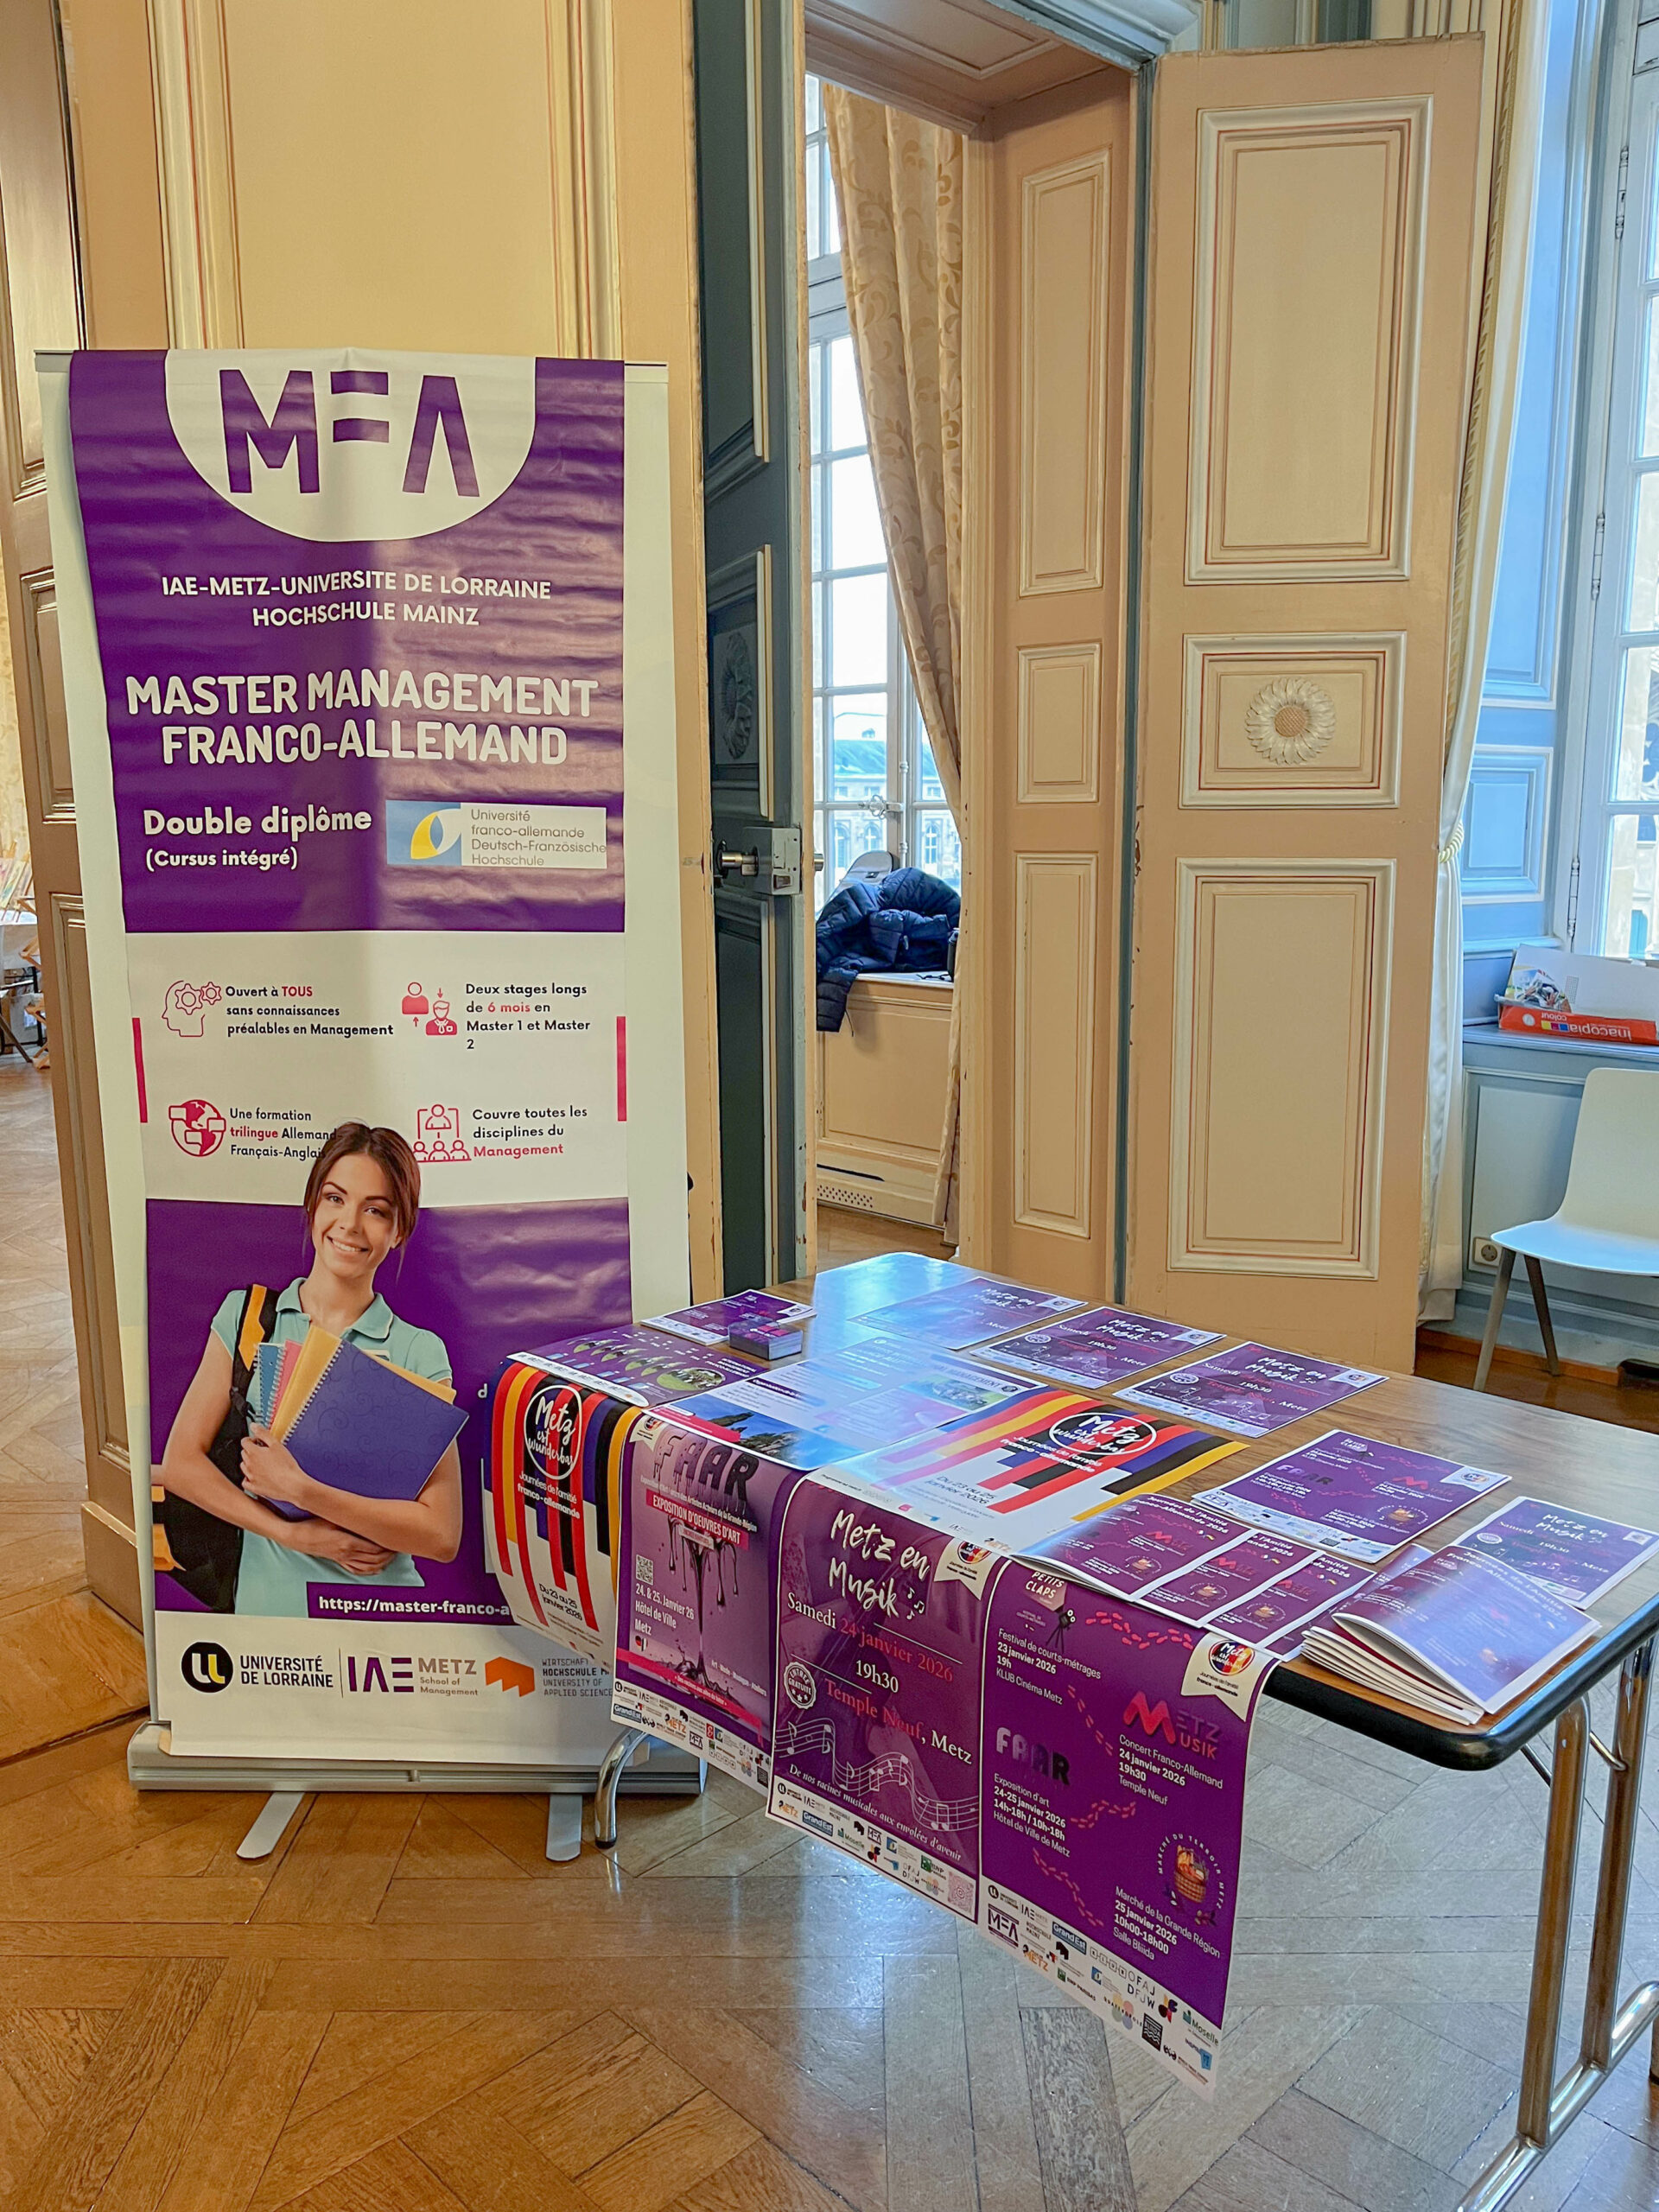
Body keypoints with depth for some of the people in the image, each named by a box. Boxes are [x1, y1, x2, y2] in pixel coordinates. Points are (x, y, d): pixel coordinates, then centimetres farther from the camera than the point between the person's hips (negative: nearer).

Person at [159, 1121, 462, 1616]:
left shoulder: (419, 1353, -1)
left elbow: (442, 1535, -7)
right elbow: (180, 1463, 2)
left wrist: (301, 1490, -14)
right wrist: (293, 1533, -9)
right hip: (265, 1605, 2)